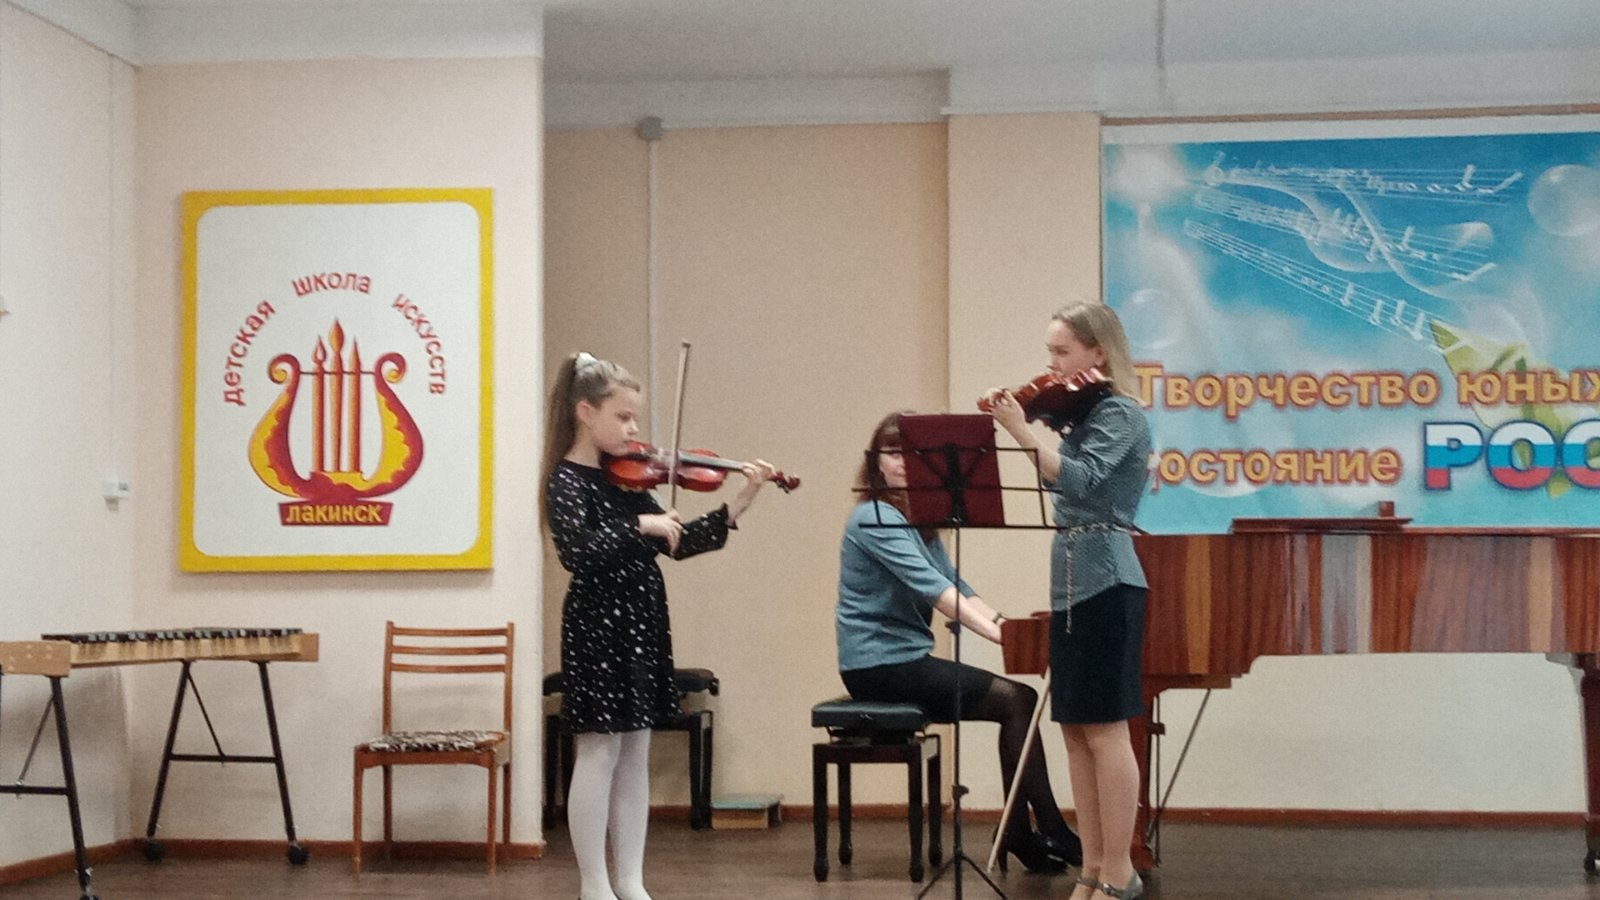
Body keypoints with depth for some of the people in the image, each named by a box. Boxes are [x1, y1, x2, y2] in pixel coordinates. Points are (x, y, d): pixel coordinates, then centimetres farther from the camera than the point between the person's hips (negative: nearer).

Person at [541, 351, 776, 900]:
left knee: (635, 756, 9)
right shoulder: (567, 481, -11)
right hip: (598, 628, -8)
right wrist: (640, 525, -27)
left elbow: (674, 545, 9)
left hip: (640, 626, 8)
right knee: (599, 753, -2)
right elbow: (576, 550, -27)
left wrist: (738, 505, 2)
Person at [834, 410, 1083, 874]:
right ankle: (1054, 834, -3)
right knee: (1016, 700, -11)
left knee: (1018, 701, -3)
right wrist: (998, 634, -33)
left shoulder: (919, 520, 14)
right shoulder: (874, 518, -15)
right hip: (879, 665, -8)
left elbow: (956, 588, 9)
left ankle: (1020, 832, 1)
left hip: (906, 658, 8)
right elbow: (932, 589, -26)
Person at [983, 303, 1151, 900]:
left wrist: (1022, 432, -31)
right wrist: (1012, 419, 6)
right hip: (1070, 582, 9)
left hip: (1106, 582, -9)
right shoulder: (1083, 414, 15)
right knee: (1075, 731, 9)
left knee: (1104, 730, -6)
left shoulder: (1120, 414, -10)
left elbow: (1081, 479, -27)